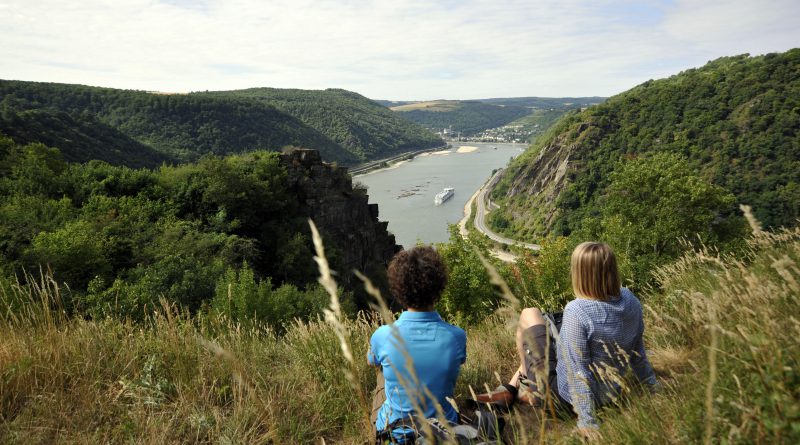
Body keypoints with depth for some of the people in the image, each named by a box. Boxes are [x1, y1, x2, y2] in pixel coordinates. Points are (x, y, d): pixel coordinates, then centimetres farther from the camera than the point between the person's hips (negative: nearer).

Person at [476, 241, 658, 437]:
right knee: (551, 320, 22)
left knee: (529, 315, 6)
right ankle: (511, 388, 27)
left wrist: (586, 420, -22)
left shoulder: (576, 311, -30)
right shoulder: (630, 301, -9)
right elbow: (637, 351, 3)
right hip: (611, 393, 7)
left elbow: (578, 371, -29)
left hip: (567, 397, -7)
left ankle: (530, 389, 23)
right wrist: (653, 385, 18)